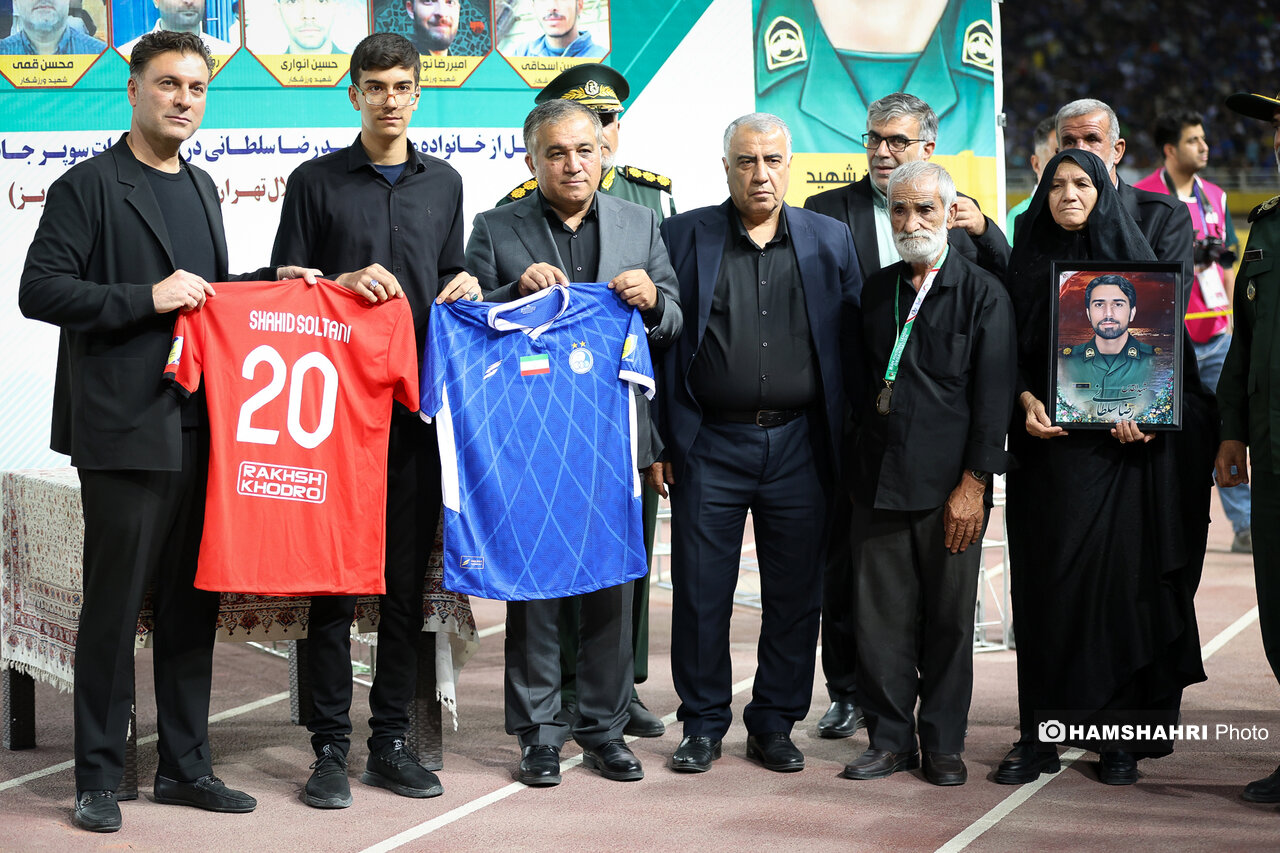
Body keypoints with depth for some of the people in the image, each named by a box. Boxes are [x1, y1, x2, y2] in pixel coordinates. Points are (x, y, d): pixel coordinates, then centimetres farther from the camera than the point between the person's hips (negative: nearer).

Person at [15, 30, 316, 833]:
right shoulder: (89, 186, -4)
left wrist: (273, 282, 13)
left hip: (202, 427, 7)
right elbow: (39, 290, -11)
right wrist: (145, 298, -17)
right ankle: (99, 776, 10)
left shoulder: (202, 188, 19)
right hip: (125, 429, -7)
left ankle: (185, 764, 20)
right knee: (114, 606, -1)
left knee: (195, 602, 10)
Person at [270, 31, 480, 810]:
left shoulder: (444, 183, 15)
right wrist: (345, 282, -14)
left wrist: (465, 286, 0)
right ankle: (331, 746, 5)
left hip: (419, 401, 3)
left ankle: (392, 739, 14)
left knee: (408, 577, 6)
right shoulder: (316, 182, 5)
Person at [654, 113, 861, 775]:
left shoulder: (830, 241, 8)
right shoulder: (683, 237, 5)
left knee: (795, 595, 6)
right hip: (709, 444, -1)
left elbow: (854, 342, 7)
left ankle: (774, 725, 20)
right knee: (701, 592, 3)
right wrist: (657, 441, -2)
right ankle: (703, 725, 17)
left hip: (799, 445, 1)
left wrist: (848, 443, 0)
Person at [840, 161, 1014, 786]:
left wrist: (974, 483, -11)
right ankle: (891, 739, 16)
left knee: (949, 619, 4)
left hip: (951, 486, -4)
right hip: (879, 478, 4)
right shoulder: (876, 290, 13)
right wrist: (859, 461, 9)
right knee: (880, 615, 5)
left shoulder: (982, 293, -1)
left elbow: (993, 395, -6)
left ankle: (944, 744, 16)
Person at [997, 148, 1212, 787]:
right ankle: (1040, 730, 5)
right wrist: (1027, 401, -10)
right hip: (1047, 443, 1)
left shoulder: (1132, 260, 5)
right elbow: (1010, 350, 8)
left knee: (1117, 578, -2)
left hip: (1117, 445, -1)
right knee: (1045, 582, 0)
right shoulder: (1027, 263, 9)